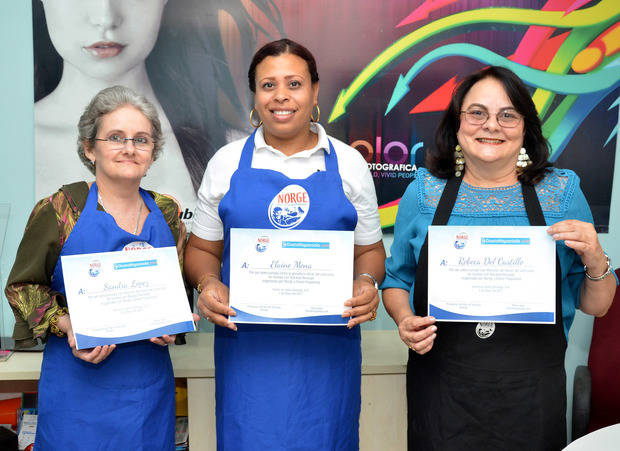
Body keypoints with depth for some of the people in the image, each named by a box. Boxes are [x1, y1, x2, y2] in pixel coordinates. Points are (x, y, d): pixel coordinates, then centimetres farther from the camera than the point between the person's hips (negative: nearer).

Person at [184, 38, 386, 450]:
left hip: (327, 349, 0)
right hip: (247, 346, 0)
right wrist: (208, 285, -10)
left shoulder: (348, 164, 5)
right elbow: (203, 250, 10)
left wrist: (367, 284, -11)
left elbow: (369, 250, 10)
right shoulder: (227, 163, 6)